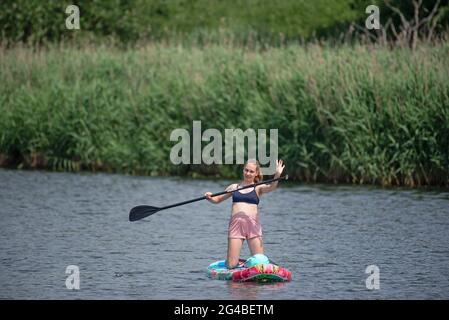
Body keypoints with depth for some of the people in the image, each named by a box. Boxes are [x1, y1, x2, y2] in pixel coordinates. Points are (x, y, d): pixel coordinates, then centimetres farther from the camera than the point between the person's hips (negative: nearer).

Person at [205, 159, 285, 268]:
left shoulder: (258, 188, 12)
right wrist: (209, 198, 1)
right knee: (231, 265, -6)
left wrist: (277, 175, -28)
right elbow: (217, 199, 24)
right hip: (236, 223, 1)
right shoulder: (234, 187, 19)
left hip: (252, 223, -1)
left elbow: (271, 187, -9)